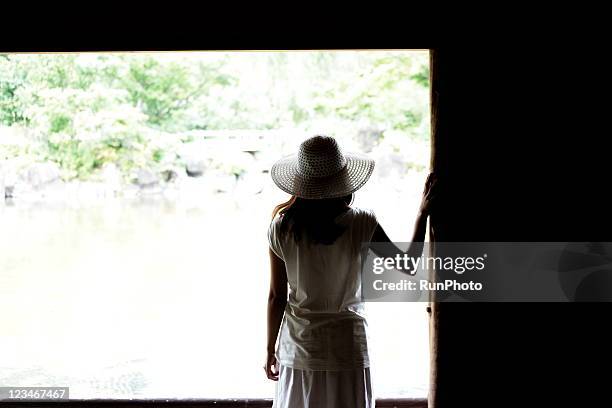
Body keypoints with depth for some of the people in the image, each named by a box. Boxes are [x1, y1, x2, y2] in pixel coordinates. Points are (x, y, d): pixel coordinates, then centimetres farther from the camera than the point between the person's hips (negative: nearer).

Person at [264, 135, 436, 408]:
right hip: (347, 347, -1)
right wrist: (423, 213, 2)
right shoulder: (362, 224, -14)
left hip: (299, 347, 1)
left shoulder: (282, 227, -11)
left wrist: (270, 349, 8)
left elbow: (277, 297, -4)